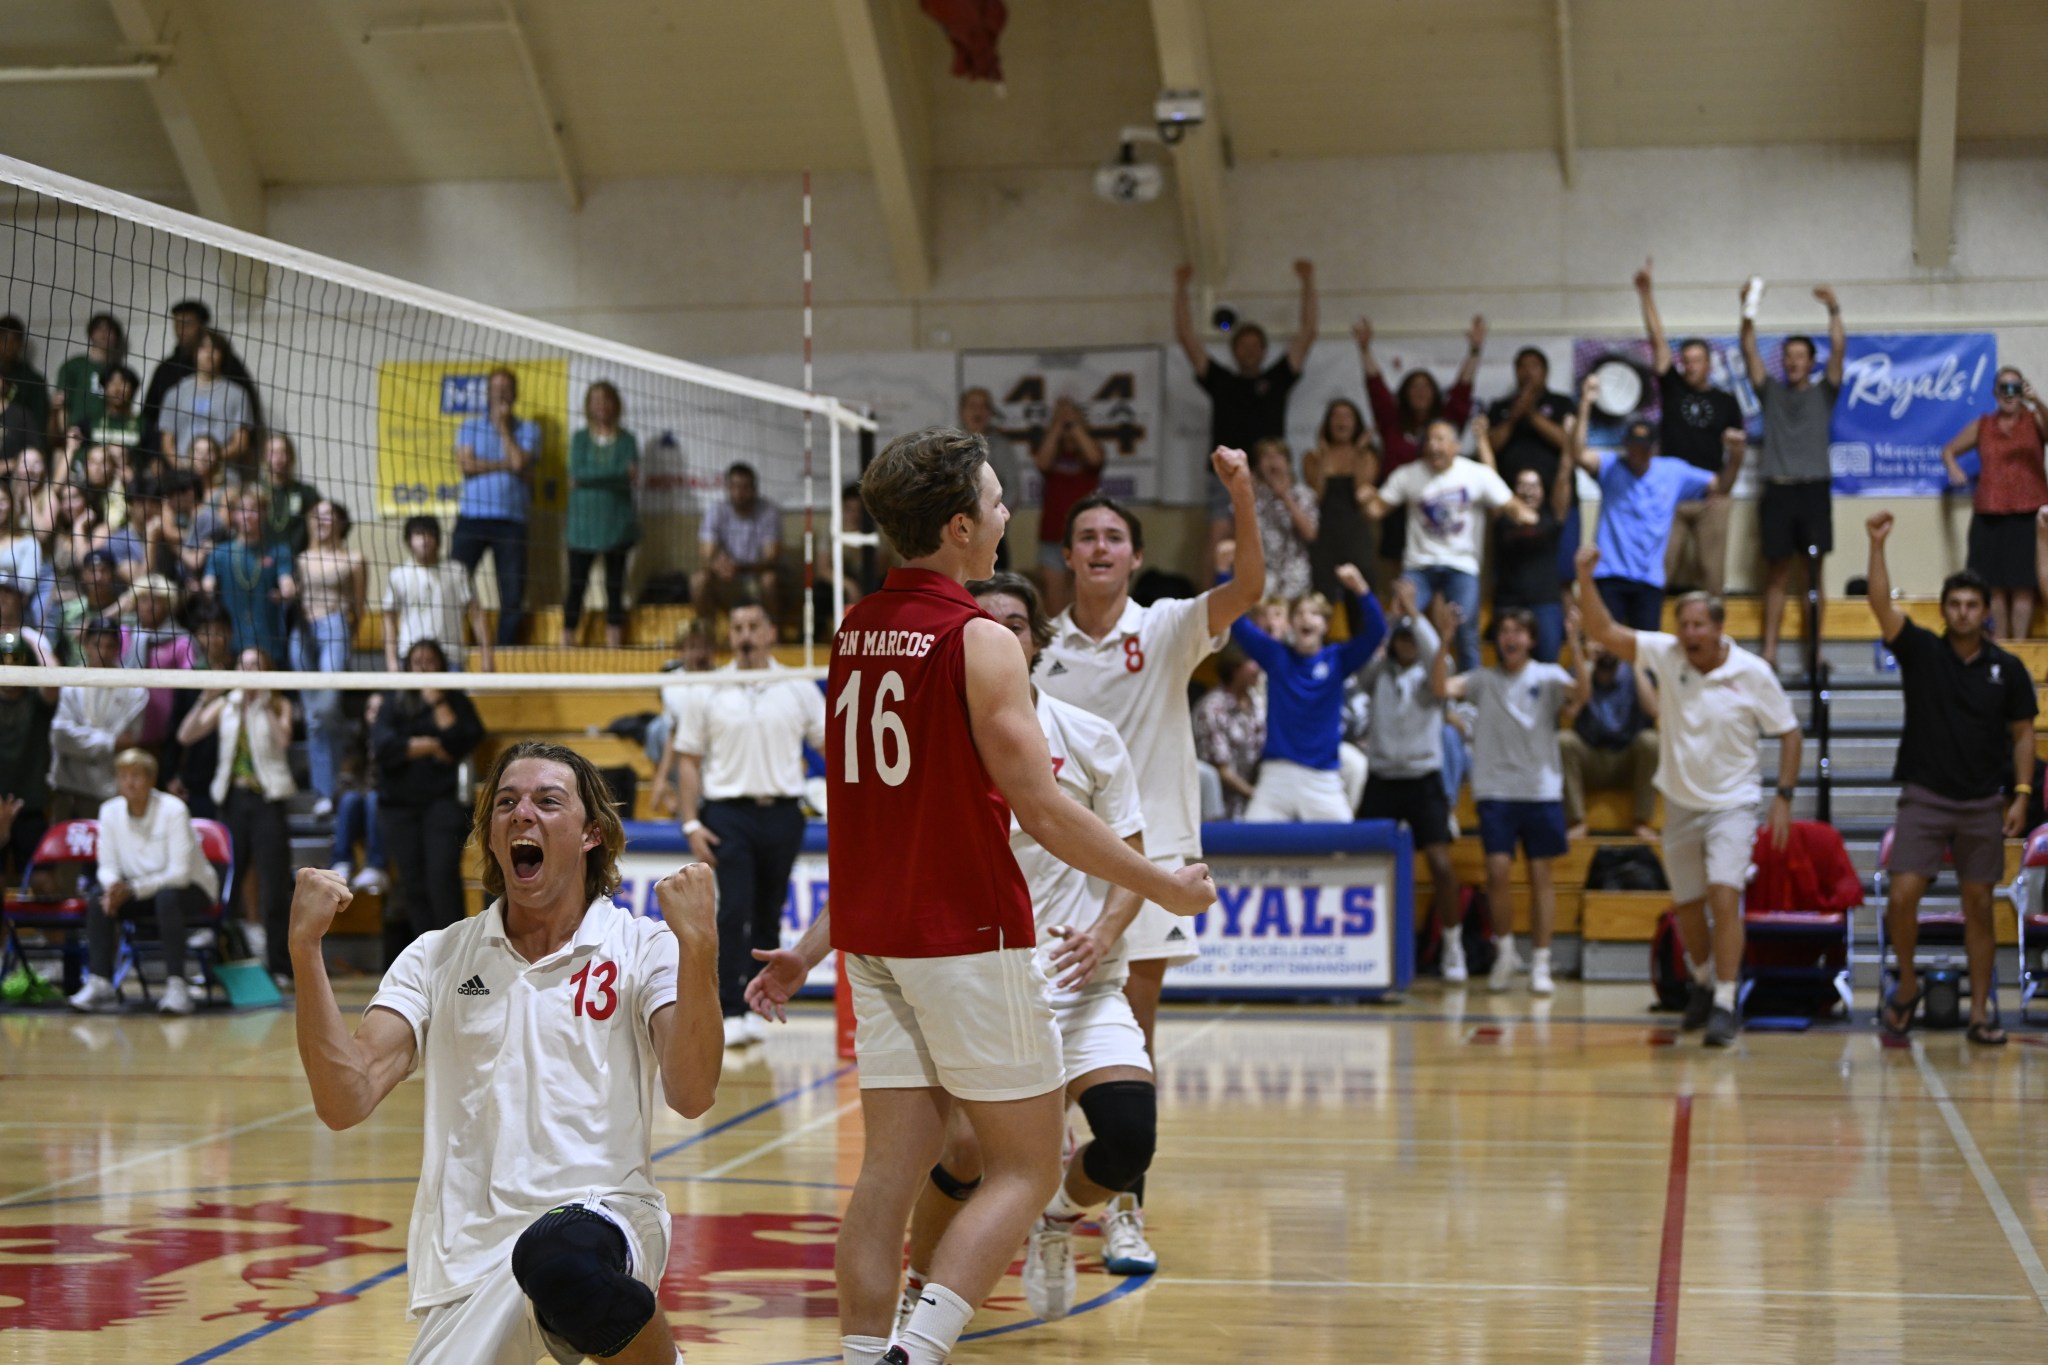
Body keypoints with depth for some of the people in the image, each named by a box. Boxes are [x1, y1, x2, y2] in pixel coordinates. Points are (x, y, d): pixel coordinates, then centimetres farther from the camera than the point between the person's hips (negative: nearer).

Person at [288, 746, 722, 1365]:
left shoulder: (642, 947, 6)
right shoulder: (436, 958, 13)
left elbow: (691, 1096, -9)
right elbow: (345, 1102, 0)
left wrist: (697, 947, -20)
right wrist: (306, 949, -8)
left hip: (604, 1213, -2)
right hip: (468, 1262, 3)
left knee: (559, 1255, -38)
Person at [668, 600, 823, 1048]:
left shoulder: (800, 688, 7)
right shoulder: (704, 693, 6)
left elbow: (831, 746, 9)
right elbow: (688, 759, 7)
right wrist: (691, 823, -2)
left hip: (782, 814, 2)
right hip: (727, 813, -2)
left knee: (767, 917, 7)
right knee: (734, 912, -14)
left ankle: (754, 1007, 19)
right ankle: (731, 1013, -15)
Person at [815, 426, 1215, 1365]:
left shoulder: (856, 629, 9)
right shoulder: (979, 641, -13)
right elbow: (1041, 811, -16)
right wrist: (1166, 887, -6)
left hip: (875, 935, 7)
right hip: (967, 934, -7)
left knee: (890, 1171, 7)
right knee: (1025, 1168, 1)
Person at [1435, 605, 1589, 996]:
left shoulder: (1547, 677, 3)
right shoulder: (1484, 680, 7)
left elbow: (1581, 692, -16)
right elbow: (1441, 687, -7)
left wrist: (1576, 644, -28)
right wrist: (1445, 641, -19)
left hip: (1541, 790, -1)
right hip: (1496, 790, 1)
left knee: (1541, 874, 1)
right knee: (1498, 869, -8)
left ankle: (1541, 963, 7)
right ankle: (1506, 952, 13)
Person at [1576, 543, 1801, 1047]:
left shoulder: (1753, 673, -11)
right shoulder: (1666, 654, -7)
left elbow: (1789, 732, -1)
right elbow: (1603, 632, -15)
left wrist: (1784, 797, -7)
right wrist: (1586, 580, -30)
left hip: (1732, 803, -3)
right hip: (1680, 803, 3)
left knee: (1725, 896, -19)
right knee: (1687, 906, 13)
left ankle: (1726, 1005, -15)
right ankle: (1703, 982, 39)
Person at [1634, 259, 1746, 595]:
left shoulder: (1726, 402, 10)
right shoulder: (1672, 388, 9)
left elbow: (1736, 453, 14)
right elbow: (1658, 340, 2)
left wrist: (1736, 444, -9)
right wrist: (1647, 295, -4)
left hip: (1711, 498, 0)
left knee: (1710, 574, 0)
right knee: (1660, 571, -4)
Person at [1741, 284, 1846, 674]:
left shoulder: (1822, 393, 11)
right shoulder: (1771, 392, 14)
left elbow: (1839, 349, -1)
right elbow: (1750, 352, 5)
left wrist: (1834, 310, -9)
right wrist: (1748, 314, -6)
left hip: (1814, 490, -1)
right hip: (1778, 490, 1)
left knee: (1814, 572, 0)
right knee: (1777, 572, 1)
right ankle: (1769, 650, 0)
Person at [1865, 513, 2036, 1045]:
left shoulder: (2008, 669, 3)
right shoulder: (1921, 651, 0)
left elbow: (2022, 734, 7)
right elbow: (1881, 605, -14)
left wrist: (2021, 793, -3)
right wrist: (1878, 546, -25)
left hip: (1983, 803, 1)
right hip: (1925, 798, -1)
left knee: (1979, 907, 4)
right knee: (1902, 897, -11)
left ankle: (1981, 1010, 11)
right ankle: (1907, 986, 11)